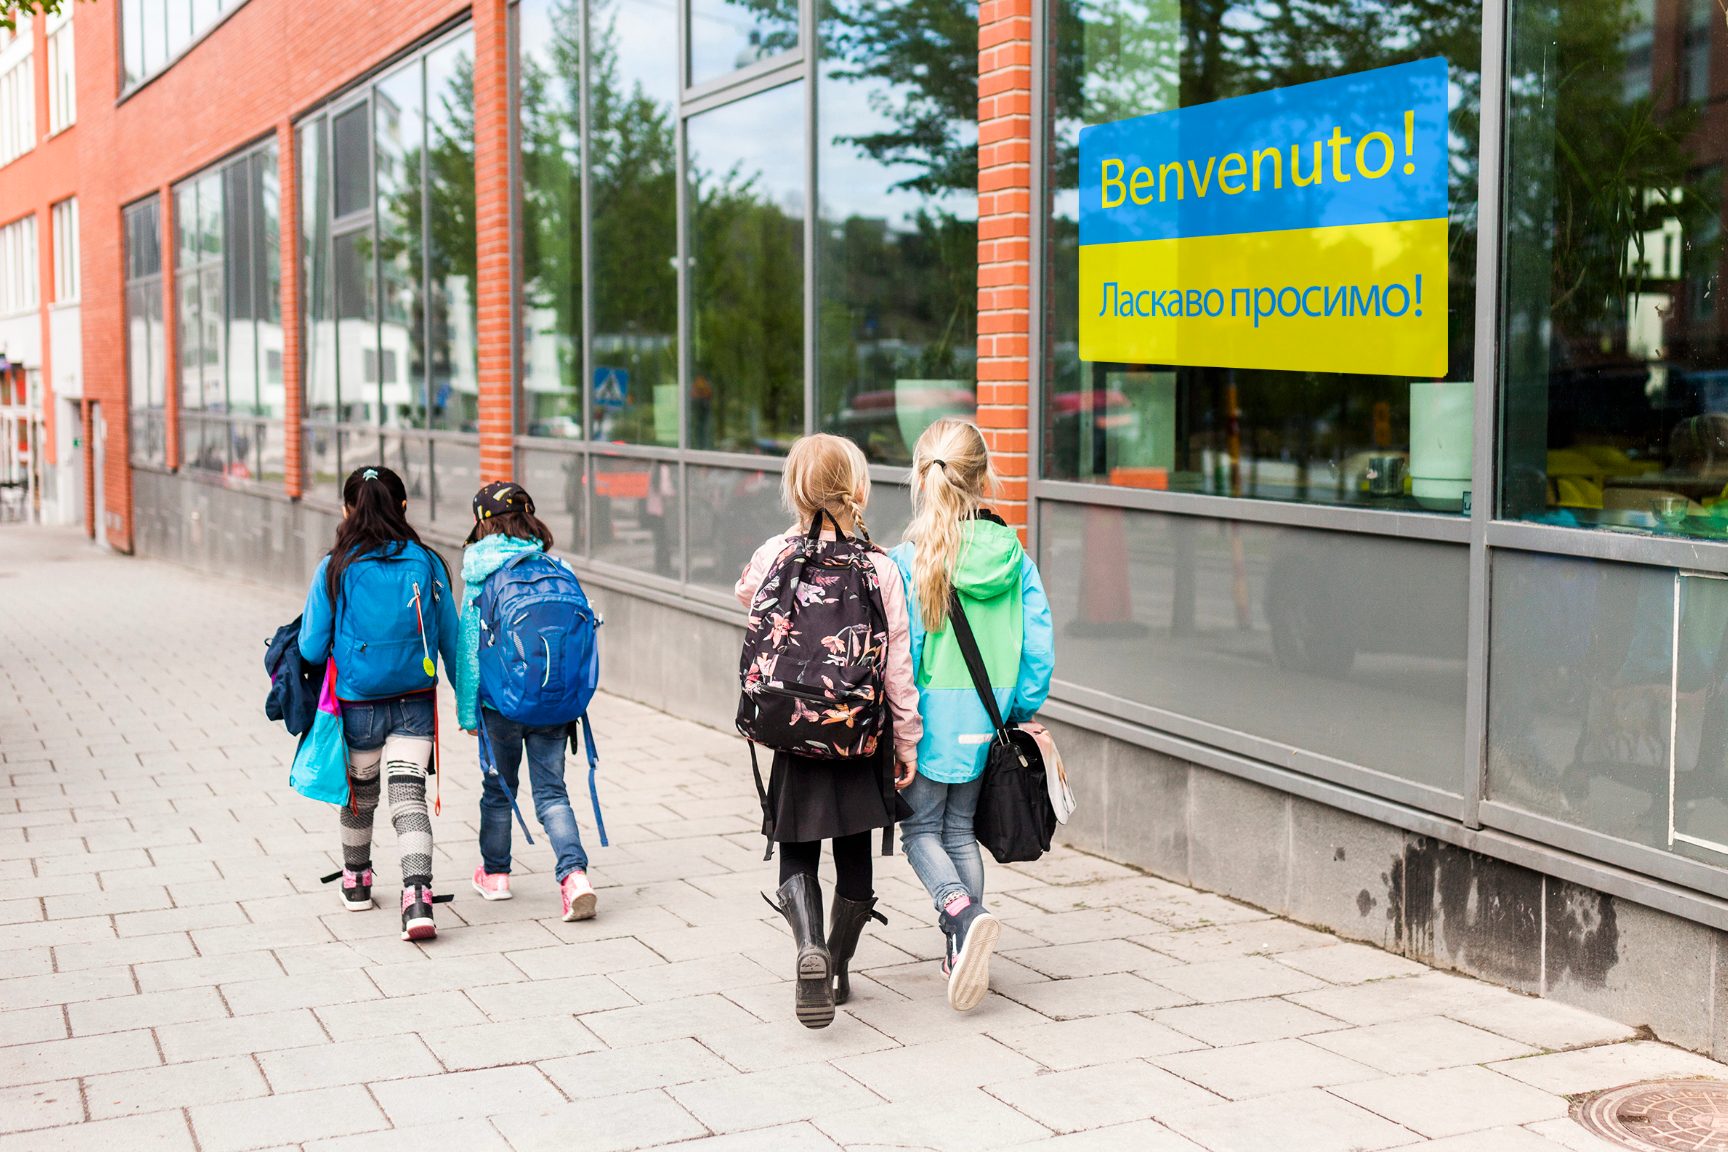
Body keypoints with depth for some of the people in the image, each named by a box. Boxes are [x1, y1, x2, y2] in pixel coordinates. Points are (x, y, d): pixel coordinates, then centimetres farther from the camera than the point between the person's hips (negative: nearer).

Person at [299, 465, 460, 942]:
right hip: (415, 704, 0)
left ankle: (356, 881, 41)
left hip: (356, 705, 0)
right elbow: (452, 641, 1)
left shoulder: (334, 570, -11)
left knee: (359, 792, 20)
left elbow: (312, 648, -8)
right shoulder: (427, 564, -5)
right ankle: (417, 894, -22)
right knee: (409, 794, -3)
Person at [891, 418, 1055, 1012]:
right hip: (988, 716, 4)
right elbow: (1039, 644, 0)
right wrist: (1022, 712, 11)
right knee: (960, 829, 16)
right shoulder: (1015, 558, -2)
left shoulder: (910, 559, -13)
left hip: (932, 713, -4)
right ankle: (962, 953, 16)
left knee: (922, 830, 8)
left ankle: (965, 914, -17)